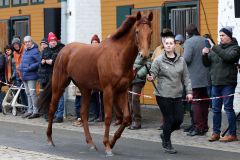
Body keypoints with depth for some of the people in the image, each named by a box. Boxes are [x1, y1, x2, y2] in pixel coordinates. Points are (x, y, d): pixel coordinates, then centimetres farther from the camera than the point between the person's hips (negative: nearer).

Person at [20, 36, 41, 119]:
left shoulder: (35, 51, -11)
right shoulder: (25, 51, 16)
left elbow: (39, 62, -20)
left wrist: (30, 68, -22)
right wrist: (21, 68, 9)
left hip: (31, 76, -9)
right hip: (24, 76, 9)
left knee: (32, 93, -8)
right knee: (28, 94, 14)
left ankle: (35, 111, -3)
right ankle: (30, 110, 22)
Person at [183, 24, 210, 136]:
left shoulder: (189, 42, -11)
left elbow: (186, 59, -21)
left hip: (195, 78, -6)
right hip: (206, 78, 6)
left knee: (195, 102, -2)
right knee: (204, 102, 13)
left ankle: (198, 128, -3)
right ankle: (204, 126, 20)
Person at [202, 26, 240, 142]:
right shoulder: (216, 48, 15)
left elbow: (228, 57, -23)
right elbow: (207, 63, 15)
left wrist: (214, 48, -22)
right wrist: (205, 55, -5)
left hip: (228, 83, -6)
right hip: (215, 83, 6)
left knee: (228, 108, -4)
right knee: (215, 109, 8)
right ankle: (216, 133, 15)